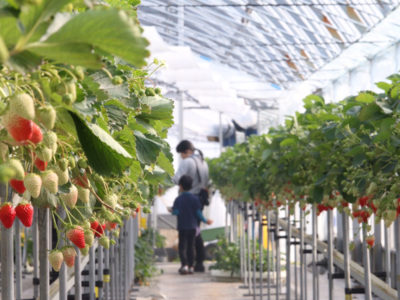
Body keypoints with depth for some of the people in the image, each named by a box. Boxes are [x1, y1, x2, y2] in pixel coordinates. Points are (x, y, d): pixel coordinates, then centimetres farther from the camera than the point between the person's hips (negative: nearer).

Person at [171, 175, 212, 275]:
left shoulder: (178, 199, -7)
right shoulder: (195, 198, 0)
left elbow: (175, 212, -14)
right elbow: (198, 213, -2)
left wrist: (171, 210, 9)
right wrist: (206, 221, 10)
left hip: (182, 226, -3)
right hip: (192, 226, 3)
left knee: (182, 247, 0)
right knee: (191, 246, 10)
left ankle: (184, 265, -17)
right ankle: (190, 266, 10)